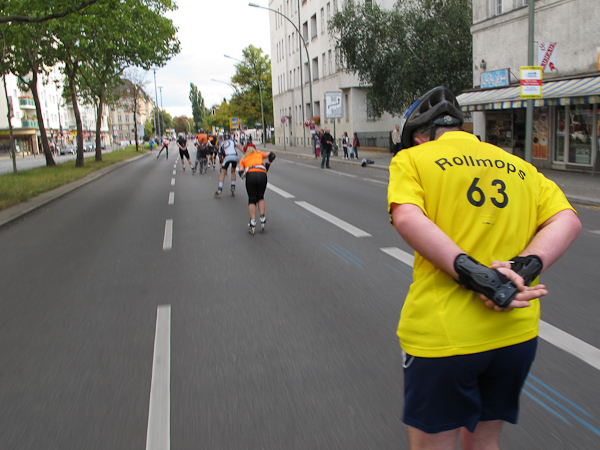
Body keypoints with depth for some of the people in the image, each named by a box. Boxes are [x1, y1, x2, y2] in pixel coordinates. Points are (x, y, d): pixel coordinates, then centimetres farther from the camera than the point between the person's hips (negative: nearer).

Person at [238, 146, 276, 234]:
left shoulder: (243, 159, 27)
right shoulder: (260, 154, 29)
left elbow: (241, 172, 11)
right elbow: (271, 155, 13)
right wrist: (267, 164, 18)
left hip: (250, 175, 0)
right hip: (262, 174, 1)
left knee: (252, 199, 9)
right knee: (260, 197, 20)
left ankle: (253, 223, -3)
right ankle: (262, 218, 5)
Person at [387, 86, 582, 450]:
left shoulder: (411, 159, 1)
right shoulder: (520, 167, 14)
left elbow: (407, 217, -18)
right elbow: (567, 220, 3)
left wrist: (476, 277, -20)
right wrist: (525, 267, -9)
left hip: (442, 334, -4)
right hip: (516, 334, 5)